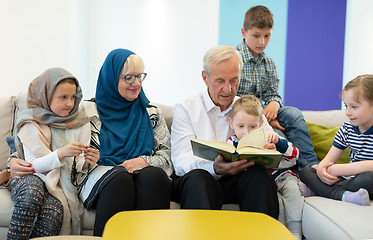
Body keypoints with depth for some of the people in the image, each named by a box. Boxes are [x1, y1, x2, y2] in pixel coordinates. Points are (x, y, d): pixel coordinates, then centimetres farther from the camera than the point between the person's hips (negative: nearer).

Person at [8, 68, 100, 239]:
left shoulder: (80, 122, 10)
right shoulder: (31, 122, 1)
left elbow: (78, 166, 8)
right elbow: (33, 165, -8)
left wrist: (86, 162, -17)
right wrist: (61, 153, -25)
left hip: (61, 183, 1)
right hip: (30, 179, -1)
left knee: (54, 212, -33)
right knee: (33, 192, -38)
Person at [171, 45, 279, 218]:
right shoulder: (185, 109, 4)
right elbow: (181, 160, -9)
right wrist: (214, 168, -32)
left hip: (236, 181, 3)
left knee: (260, 174, -27)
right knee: (197, 177, -35)